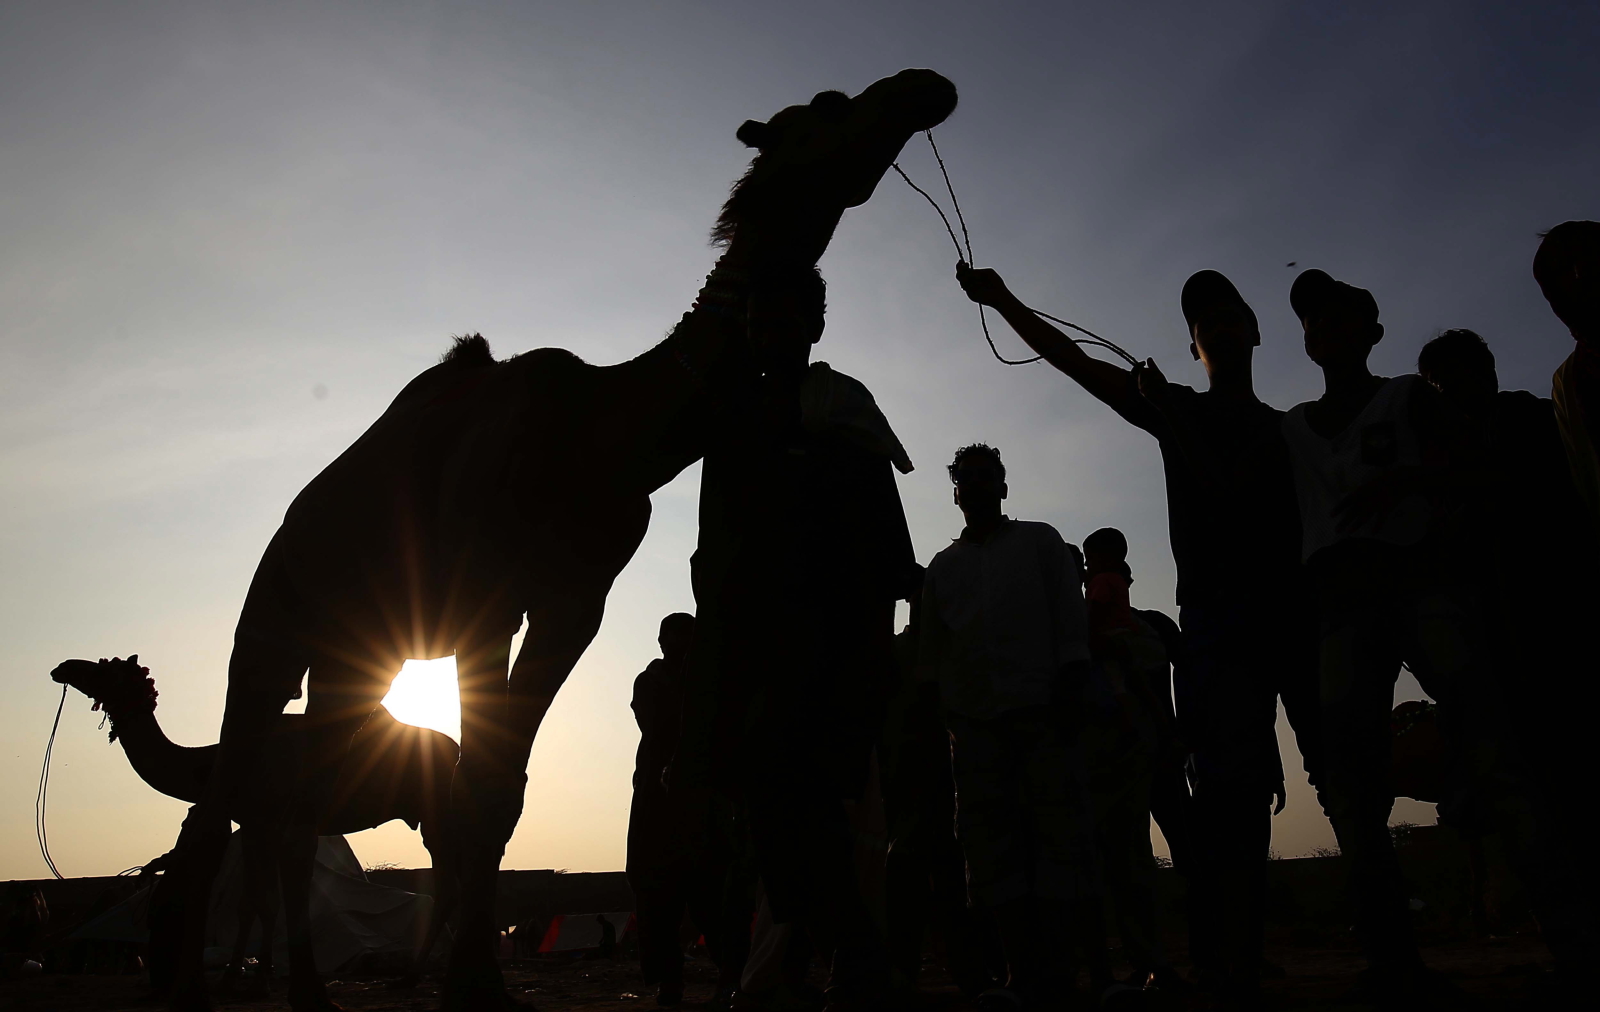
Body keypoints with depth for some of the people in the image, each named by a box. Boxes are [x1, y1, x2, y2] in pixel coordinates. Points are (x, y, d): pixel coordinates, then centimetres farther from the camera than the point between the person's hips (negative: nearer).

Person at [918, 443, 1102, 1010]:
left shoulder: (1041, 542, 12)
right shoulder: (942, 566, 20)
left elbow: (1071, 621, 3)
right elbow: (930, 650, 18)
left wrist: (1067, 697, -8)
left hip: (1042, 711, -3)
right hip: (972, 717, 3)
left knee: (1063, 834, -6)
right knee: (994, 842, -2)